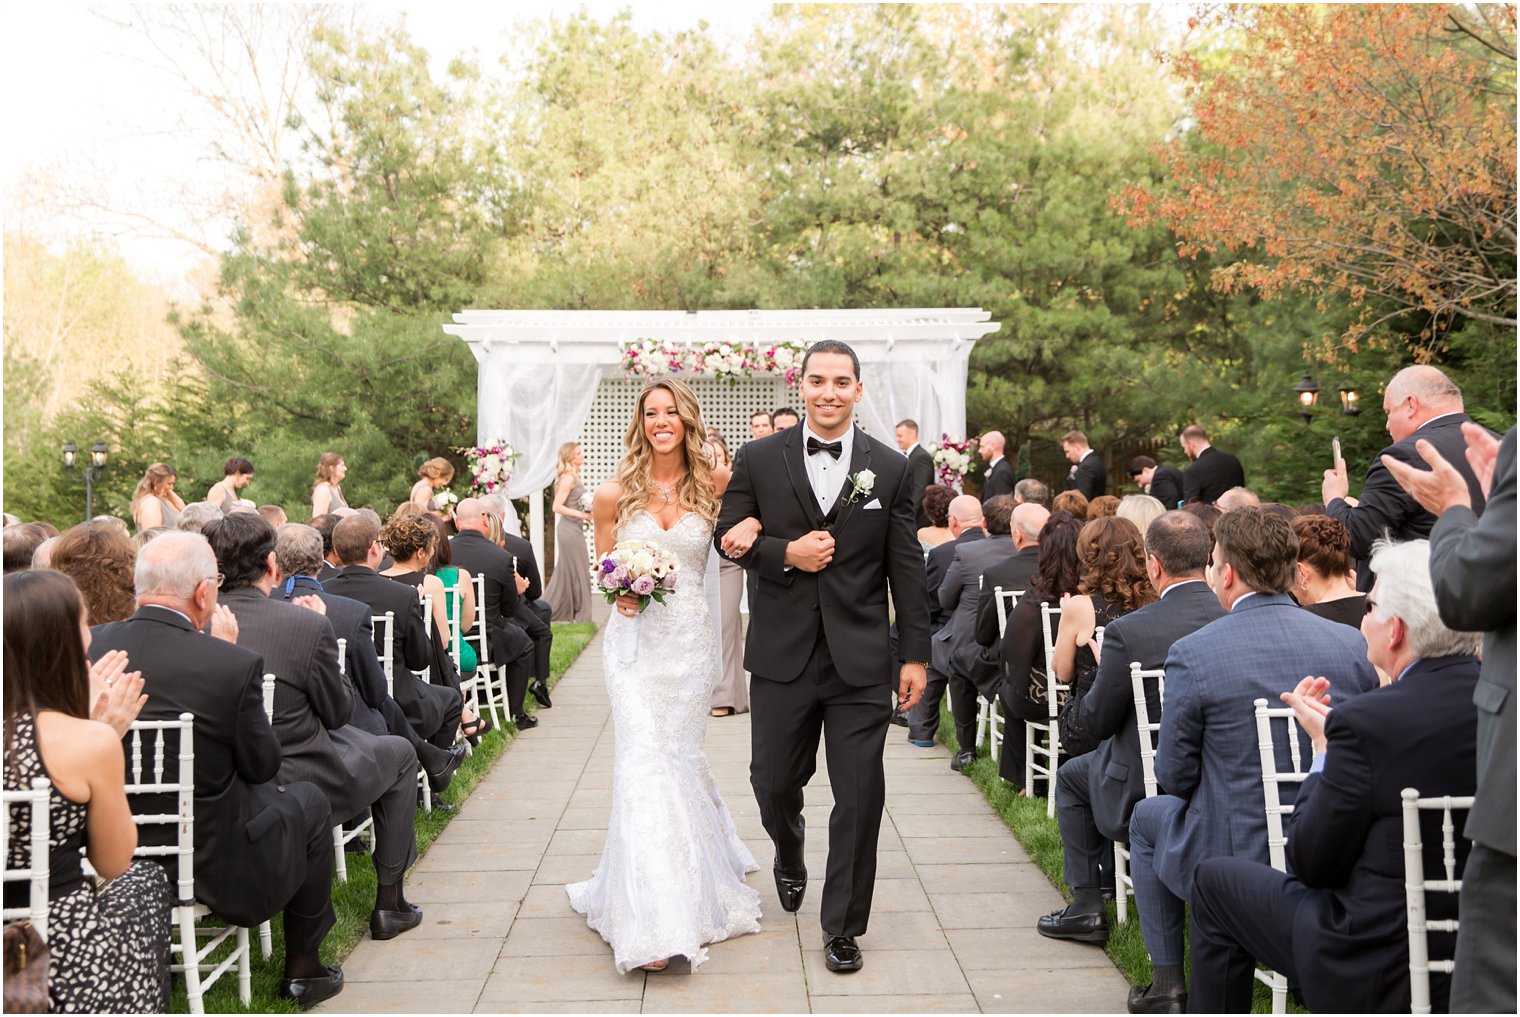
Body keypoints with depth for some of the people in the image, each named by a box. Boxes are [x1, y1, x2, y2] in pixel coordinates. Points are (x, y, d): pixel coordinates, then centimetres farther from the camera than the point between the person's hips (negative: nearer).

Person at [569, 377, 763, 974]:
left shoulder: (715, 485, -2)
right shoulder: (615, 494, -1)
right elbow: (606, 567, 10)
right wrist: (620, 592, -11)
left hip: (691, 639, 1)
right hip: (635, 640, 0)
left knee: (677, 756, 10)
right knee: (644, 761, -6)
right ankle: (653, 924, -1)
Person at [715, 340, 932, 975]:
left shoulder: (891, 468, 2)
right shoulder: (759, 459, 2)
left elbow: (905, 568, 2)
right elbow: (730, 536, 5)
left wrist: (915, 655, 0)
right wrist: (785, 553, -13)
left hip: (860, 659, 0)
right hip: (782, 655, 1)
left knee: (860, 796, 3)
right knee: (774, 781, 14)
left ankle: (843, 926, 21)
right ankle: (790, 862, 48)